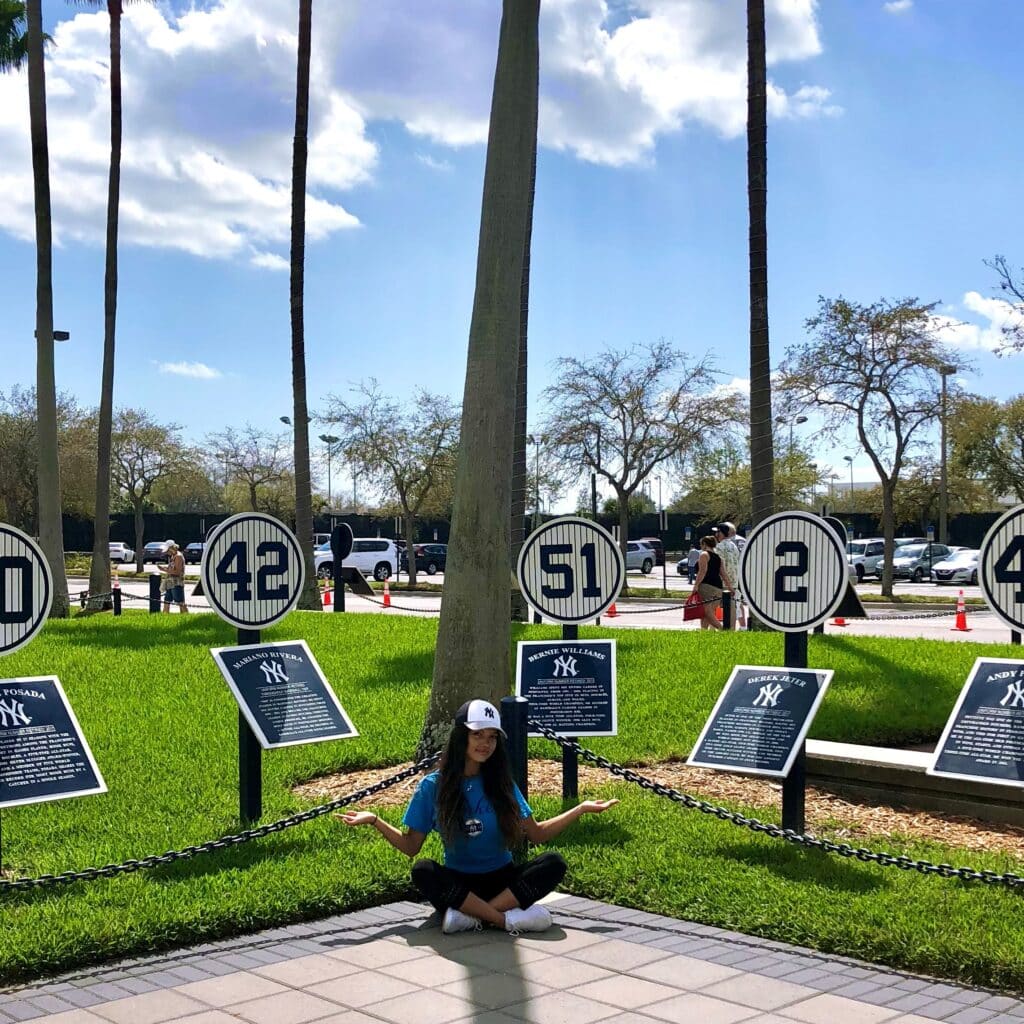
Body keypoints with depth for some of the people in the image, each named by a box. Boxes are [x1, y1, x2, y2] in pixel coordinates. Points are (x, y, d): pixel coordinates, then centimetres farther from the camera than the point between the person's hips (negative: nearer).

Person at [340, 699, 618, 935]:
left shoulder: (501, 784, 2)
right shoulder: (433, 786, -3)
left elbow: (536, 834, 7)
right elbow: (411, 846, 0)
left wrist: (582, 809, 1)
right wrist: (375, 821, -14)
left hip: (502, 879, 2)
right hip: (458, 881, -2)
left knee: (554, 864, -25)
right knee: (422, 872, -33)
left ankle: (470, 916, -34)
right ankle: (508, 918, -35)